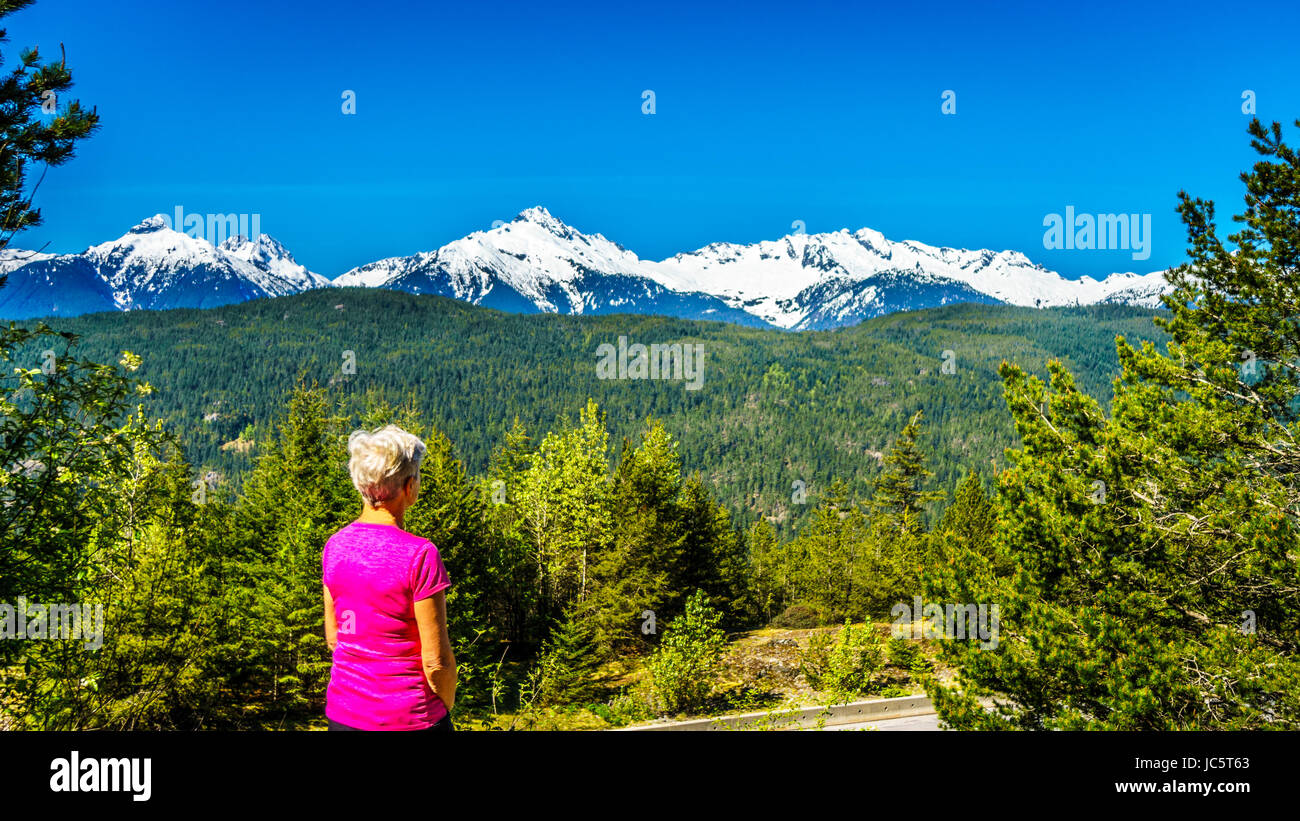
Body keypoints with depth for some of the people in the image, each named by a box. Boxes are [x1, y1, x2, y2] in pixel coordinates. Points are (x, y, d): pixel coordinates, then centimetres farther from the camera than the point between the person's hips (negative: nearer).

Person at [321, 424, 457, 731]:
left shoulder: (334, 546, -2)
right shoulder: (419, 555, -20)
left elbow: (332, 637, 9)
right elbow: (436, 660, -15)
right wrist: (446, 709, 1)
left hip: (342, 712, 6)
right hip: (407, 717, -5)